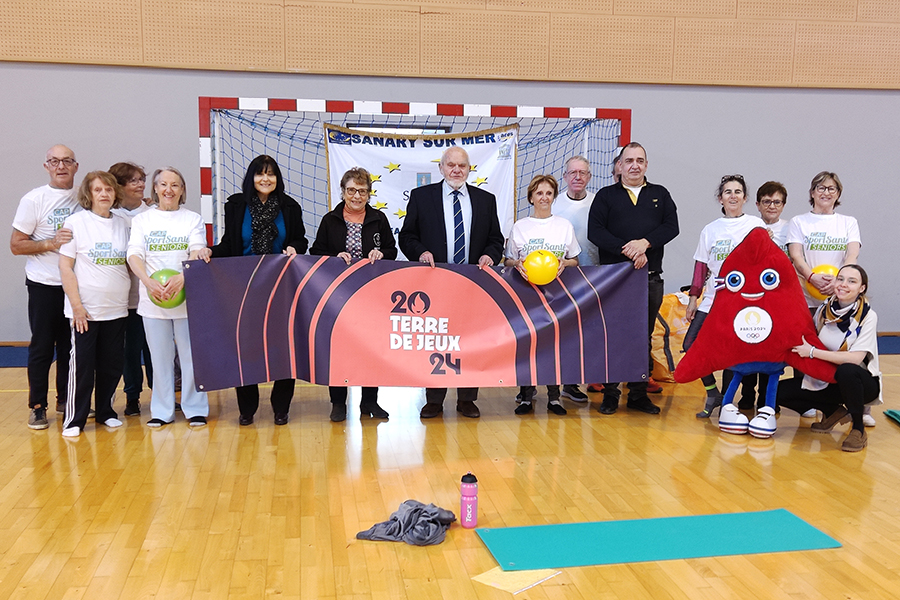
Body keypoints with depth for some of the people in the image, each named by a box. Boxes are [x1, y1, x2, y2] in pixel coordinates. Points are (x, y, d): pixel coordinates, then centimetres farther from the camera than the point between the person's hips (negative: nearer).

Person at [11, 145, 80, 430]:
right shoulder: (34, 200, -6)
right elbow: (16, 245, -7)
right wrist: (52, 243, -19)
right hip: (44, 285, -3)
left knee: (71, 346, 11)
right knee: (42, 347, 2)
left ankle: (66, 399, 25)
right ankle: (37, 406, 13)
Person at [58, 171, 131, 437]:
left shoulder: (122, 224, 8)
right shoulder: (76, 222, -5)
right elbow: (65, 267, -7)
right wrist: (77, 305, -12)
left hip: (116, 309, 4)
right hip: (85, 310, -4)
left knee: (112, 364, 9)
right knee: (81, 365, -1)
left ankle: (105, 412, 24)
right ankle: (74, 419, 10)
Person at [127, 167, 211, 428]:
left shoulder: (193, 219, 7)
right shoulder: (142, 220, 10)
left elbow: (197, 253, -6)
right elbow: (134, 255, -1)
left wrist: (182, 278, -25)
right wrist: (149, 282, -20)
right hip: (152, 299, 1)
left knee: (191, 354, 1)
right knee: (160, 357, 6)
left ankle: (195, 409, 13)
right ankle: (162, 411, 17)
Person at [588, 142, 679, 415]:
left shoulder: (660, 195, 14)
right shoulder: (606, 195, 8)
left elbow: (671, 226, 1)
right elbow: (595, 231, -4)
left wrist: (644, 243, -16)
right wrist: (627, 250, -15)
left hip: (650, 278, 2)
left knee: (644, 337, 7)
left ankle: (639, 394, 16)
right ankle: (610, 394, 9)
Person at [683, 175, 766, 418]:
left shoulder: (756, 225, 6)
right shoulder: (710, 230, 13)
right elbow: (701, 266, 14)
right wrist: (693, 297, 10)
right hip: (712, 299, 3)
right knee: (691, 345, -9)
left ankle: (726, 401, 14)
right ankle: (712, 393, 9)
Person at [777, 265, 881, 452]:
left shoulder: (868, 317, -15)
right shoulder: (824, 309, -2)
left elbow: (855, 358, -26)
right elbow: (808, 342, 14)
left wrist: (812, 352, -26)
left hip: (860, 381, -5)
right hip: (825, 379, 5)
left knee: (846, 370, -40)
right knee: (781, 391, -13)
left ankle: (858, 429, -16)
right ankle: (833, 412, 9)